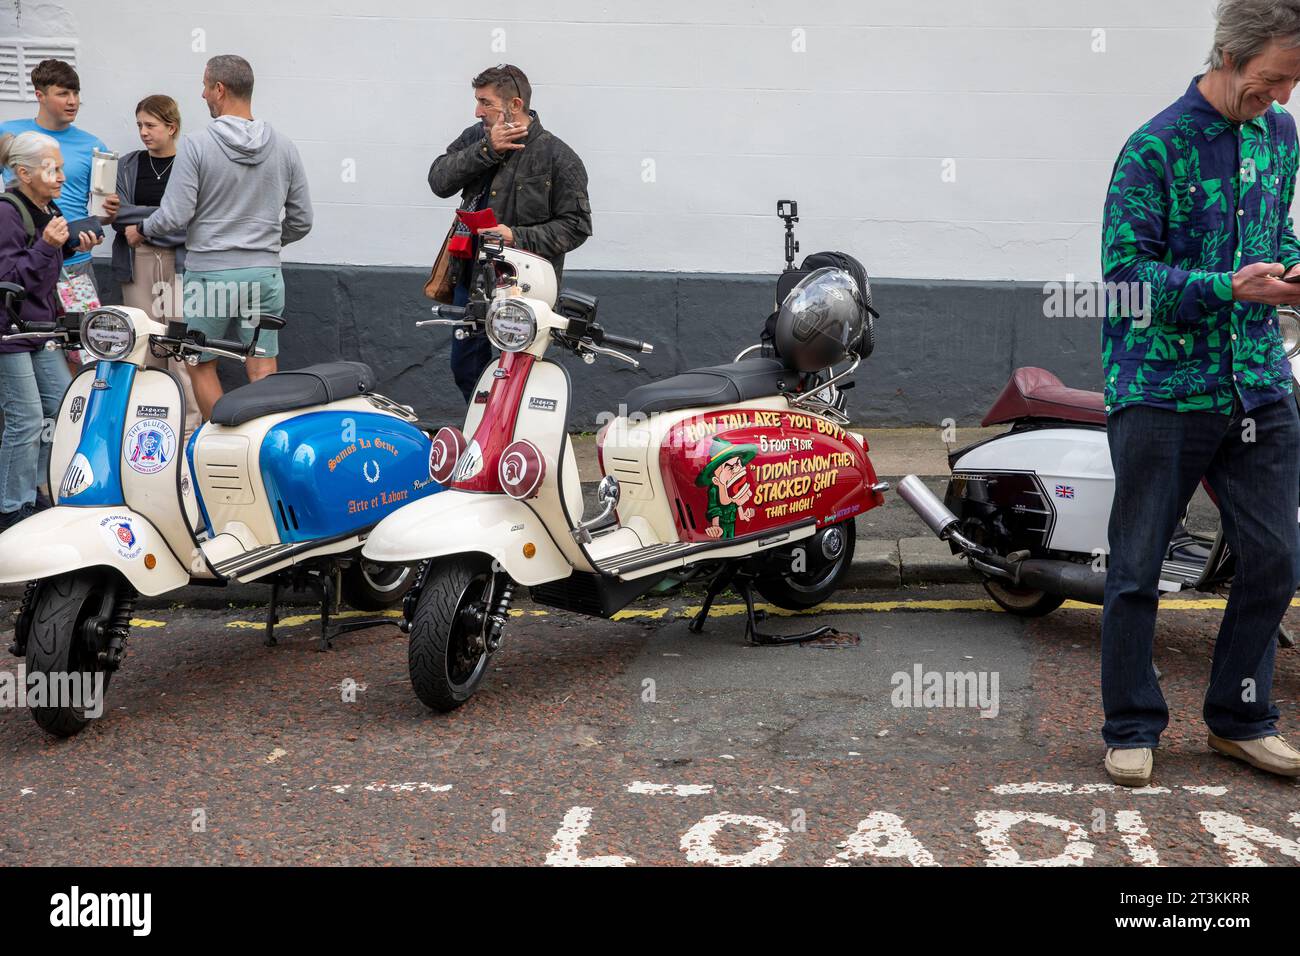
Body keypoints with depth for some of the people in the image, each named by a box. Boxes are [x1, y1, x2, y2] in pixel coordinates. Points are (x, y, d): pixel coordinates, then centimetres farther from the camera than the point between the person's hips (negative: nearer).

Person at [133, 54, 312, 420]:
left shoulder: (196, 147, -8)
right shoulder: (284, 148, 4)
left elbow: (174, 217, -11)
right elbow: (301, 220, 8)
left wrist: (140, 230, 9)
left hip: (209, 273, -3)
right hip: (265, 273, 4)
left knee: (201, 365, 11)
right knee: (263, 370, 5)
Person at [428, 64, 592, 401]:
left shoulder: (559, 157, -10)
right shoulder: (475, 138, 6)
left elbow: (576, 226, -11)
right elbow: (439, 180, -6)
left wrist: (518, 237, -21)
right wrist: (486, 149, -17)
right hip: (471, 279, 6)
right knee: (466, 369, 18)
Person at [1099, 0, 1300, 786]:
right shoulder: (1156, 148, -11)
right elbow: (1126, 270, -14)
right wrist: (1229, 287, -23)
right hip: (1165, 389, -6)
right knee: (1138, 571, 3)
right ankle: (1133, 727, 18)